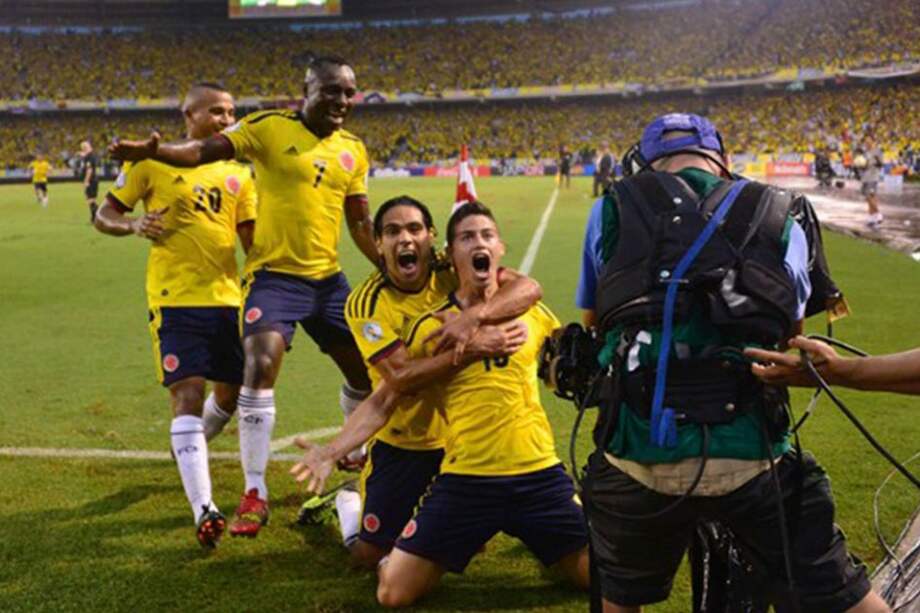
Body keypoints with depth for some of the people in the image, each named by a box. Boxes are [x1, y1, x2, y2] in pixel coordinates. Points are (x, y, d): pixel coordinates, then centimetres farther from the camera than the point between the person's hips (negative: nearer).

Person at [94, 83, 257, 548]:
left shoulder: (237, 174, 11)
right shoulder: (154, 163, -2)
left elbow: (253, 241, 13)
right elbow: (104, 217, 2)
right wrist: (134, 224, -19)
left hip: (227, 297, 5)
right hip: (176, 299, -5)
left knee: (230, 392, 14)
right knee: (188, 395, -13)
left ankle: (190, 452, 45)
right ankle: (203, 510, -16)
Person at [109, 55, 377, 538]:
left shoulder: (354, 151, 7)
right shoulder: (272, 127, -8)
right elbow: (205, 150, -18)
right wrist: (153, 151, -36)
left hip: (328, 279, 5)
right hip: (274, 275, -5)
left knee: (367, 370, 12)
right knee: (260, 369, -20)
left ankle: (360, 457, 41)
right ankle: (254, 494, -7)